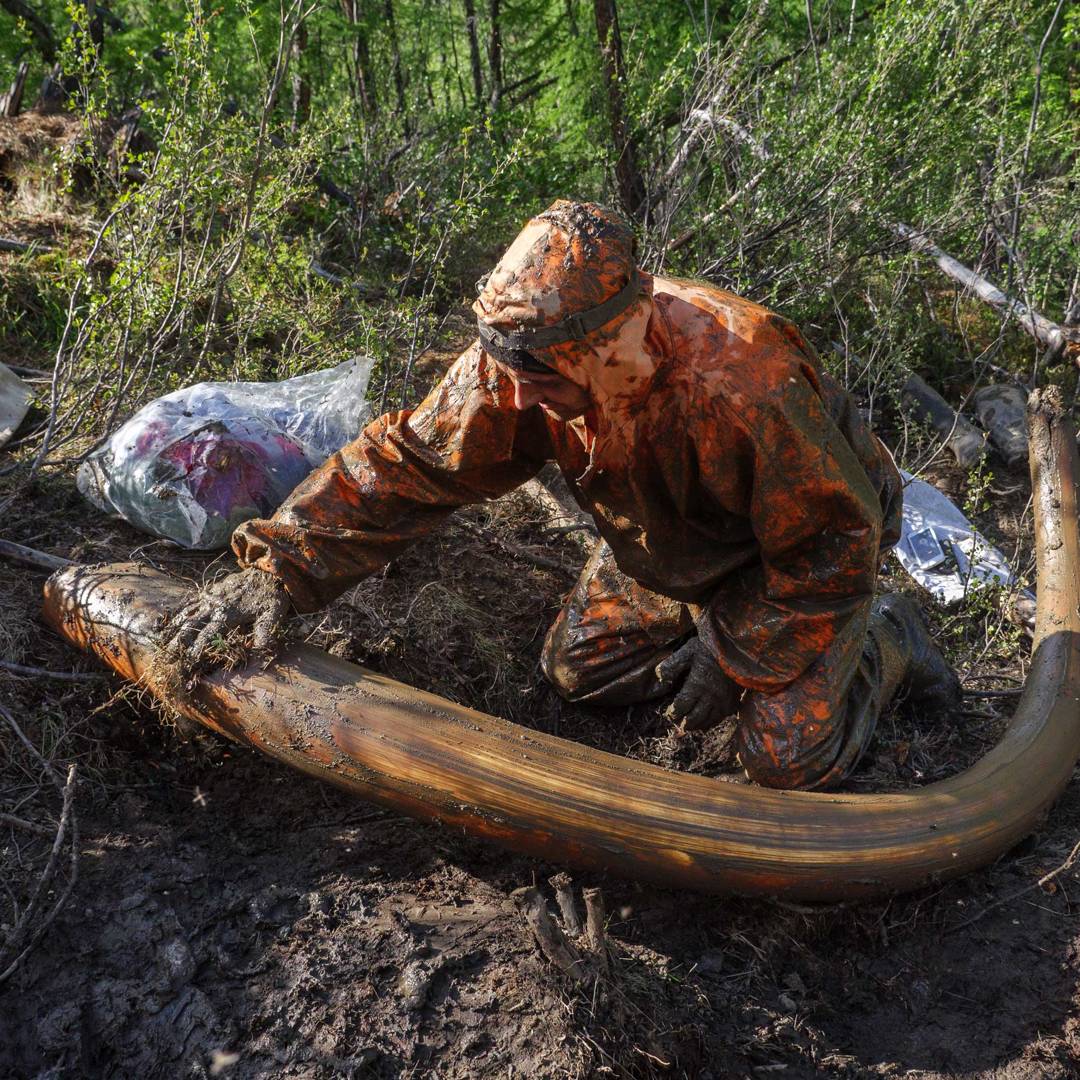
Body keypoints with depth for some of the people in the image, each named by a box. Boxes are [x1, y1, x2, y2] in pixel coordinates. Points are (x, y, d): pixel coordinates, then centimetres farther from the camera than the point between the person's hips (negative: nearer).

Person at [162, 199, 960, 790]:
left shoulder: (744, 392, -42)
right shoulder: (524, 367, -26)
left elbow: (837, 541, -28)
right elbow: (409, 461, -20)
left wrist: (737, 657, -21)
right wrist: (282, 569, -27)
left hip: (808, 547, -5)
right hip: (676, 545, 6)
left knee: (787, 758, -15)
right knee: (580, 670, 4)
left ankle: (884, 645, 15)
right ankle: (714, 621, 23)